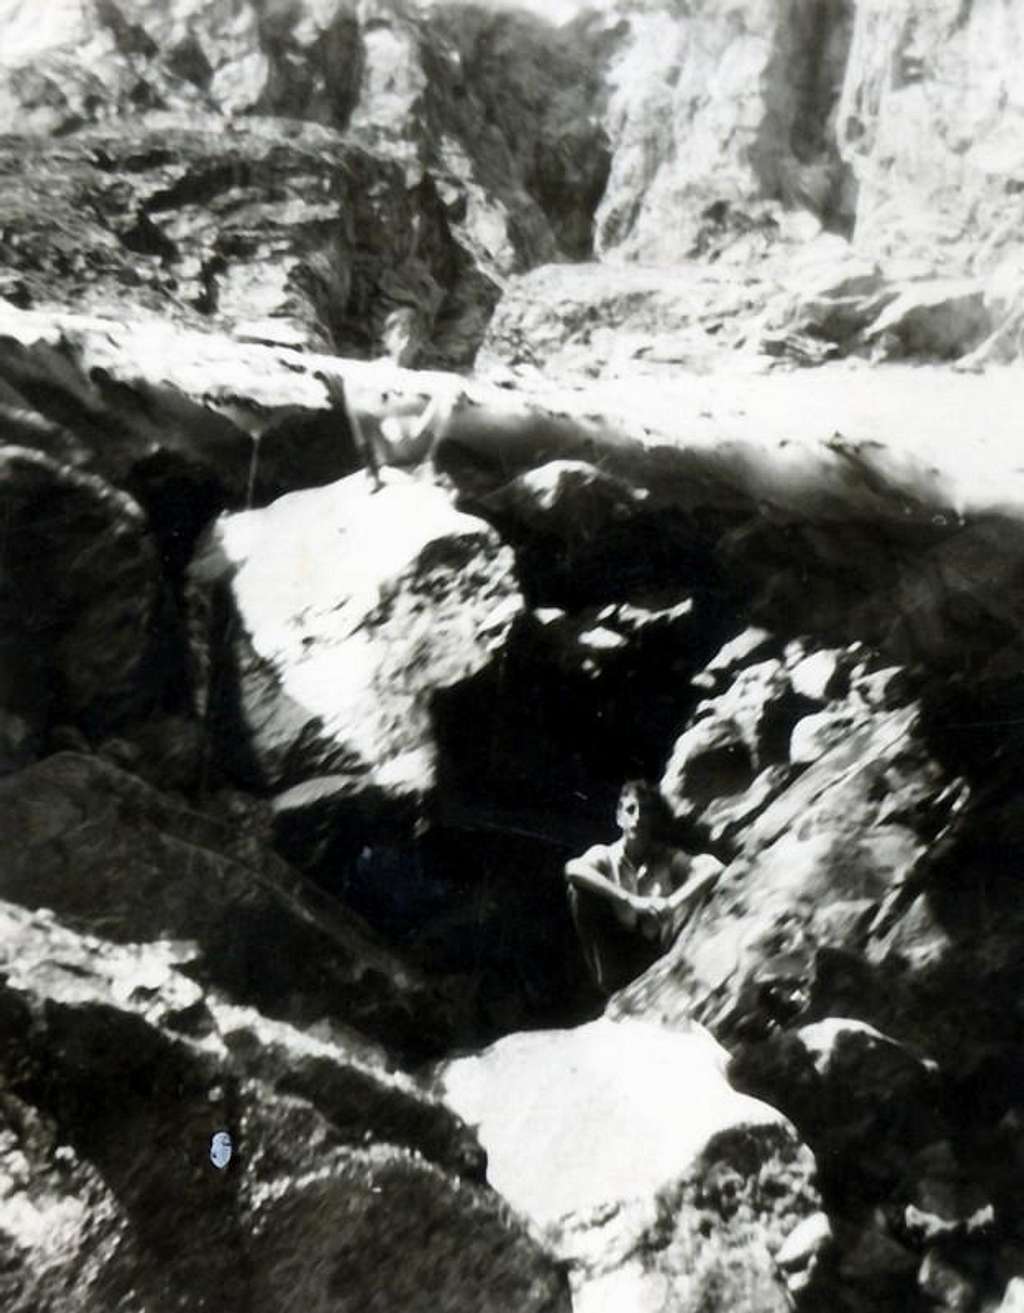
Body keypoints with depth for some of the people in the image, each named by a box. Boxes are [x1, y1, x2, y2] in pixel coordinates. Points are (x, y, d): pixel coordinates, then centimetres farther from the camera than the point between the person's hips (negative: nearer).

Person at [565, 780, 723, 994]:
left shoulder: (667, 858, 1)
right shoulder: (604, 855, -3)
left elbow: (714, 868, -19)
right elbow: (573, 869, -29)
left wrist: (671, 904, -33)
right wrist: (630, 901, -37)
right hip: (614, 965, -1)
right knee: (580, 889, -21)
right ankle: (607, 978, -13)